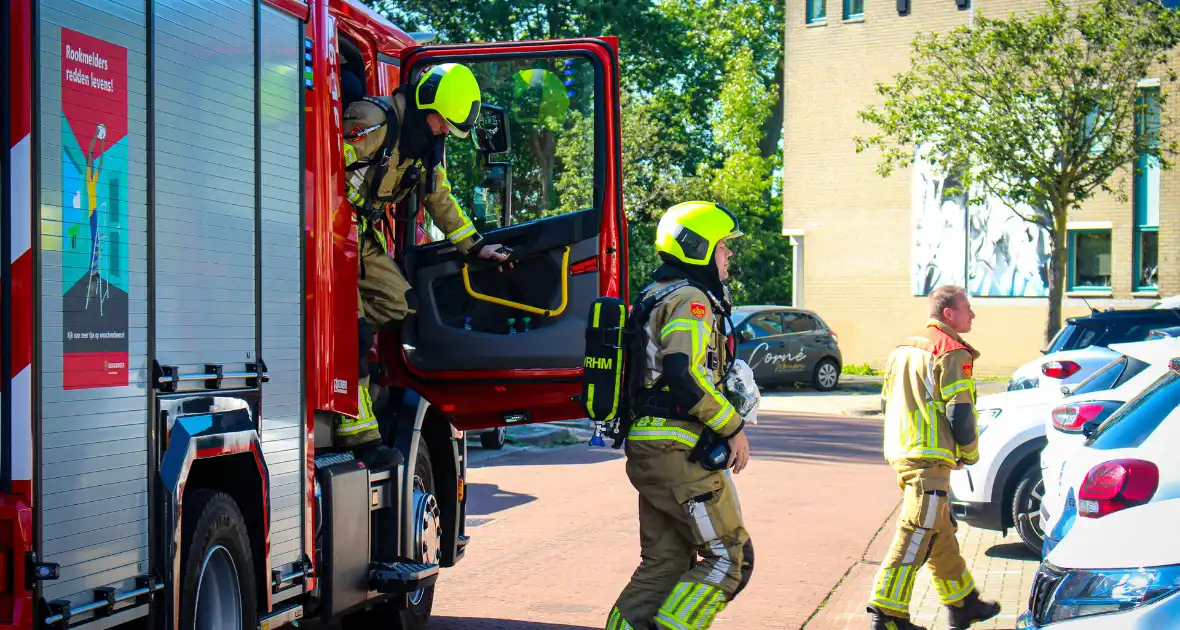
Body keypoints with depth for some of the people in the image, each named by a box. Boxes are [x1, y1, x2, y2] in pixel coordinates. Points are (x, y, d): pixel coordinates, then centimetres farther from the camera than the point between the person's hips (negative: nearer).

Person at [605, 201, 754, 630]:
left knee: (664, 563, 14)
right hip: (680, 451, -10)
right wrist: (733, 428, -16)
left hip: (647, 449, 10)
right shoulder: (691, 299, -11)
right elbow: (683, 373, -25)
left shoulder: (654, 296, 20)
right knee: (729, 558, -4)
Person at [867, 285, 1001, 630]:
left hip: (901, 455, 10)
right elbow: (959, 412, -14)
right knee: (916, 535, -9)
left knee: (941, 533, 18)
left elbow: (887, 403, 20)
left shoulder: (903, 349, 17)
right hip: (930, 459, -10)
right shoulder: (952, 353, -10)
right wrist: (969, 453, -1)